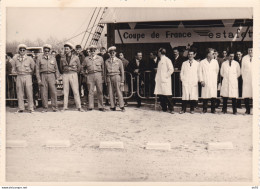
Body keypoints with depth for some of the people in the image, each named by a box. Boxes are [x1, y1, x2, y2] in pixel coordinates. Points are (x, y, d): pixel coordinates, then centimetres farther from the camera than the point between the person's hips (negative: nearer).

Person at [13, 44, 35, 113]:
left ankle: (31, 108, 1)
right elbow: (14, 68, 20)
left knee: (29, 93, -4)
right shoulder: (15, 59, 8)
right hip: (19, 77, 2)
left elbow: (33, 67, 13)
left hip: (27, 76, -2)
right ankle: (21, 108, 9)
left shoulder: (29, 59, 3)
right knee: (19, 93, 2)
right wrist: (18, 73, 14)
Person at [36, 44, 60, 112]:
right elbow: (37, 69, 5)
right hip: (43, 76, -1)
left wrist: (57, 78, 6)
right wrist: (39, 79, -3)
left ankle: (54, 107, 1)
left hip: (51, 75, 1)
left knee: (53, 92, -5)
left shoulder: (53, 58, 12)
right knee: (44, 93, -1)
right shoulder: (39, 58, 7)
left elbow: (56, 69, 14)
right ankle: (45, 108, 7)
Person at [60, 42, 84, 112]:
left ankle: (79, 107, -1)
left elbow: (79, 67, 10)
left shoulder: (75, 57, -2)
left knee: (76, 91, -5)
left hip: (73, 75, -2)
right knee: (65, 91, 3)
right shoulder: (62, 57, 4)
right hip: (65, 75, 2)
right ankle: (65, 107, 7)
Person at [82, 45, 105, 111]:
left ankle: (100, 106, 7)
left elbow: (103, 68, 12)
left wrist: (103, 77, 6)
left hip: (98, 75, 0)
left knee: (100, 91, 1)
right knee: (90, 91, -1)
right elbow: (83, 67, 21)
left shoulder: (100, 58, 10)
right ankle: (90, 107, 4)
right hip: (90, 75, 0)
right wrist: (85, 74, 11)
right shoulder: (86, 59, 9)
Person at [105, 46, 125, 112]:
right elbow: (105, 71, 12)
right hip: (109, 77, 2)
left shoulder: (119, 61, 8)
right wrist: (106, 80, 3)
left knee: (119, 92, -6)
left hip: (116, 77, -2)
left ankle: (122, 107, -3)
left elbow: (122, 71, 7)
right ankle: (112, 106, 5)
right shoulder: (107, 61, 12)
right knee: (111, 93, 0)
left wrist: (122, 81, 2)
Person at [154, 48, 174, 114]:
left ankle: (171, 109, -2)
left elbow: (171, 69, -12)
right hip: (159, 80, 8)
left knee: (167, 95, -8)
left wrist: (166, 76, -11)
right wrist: (157, 77, 11)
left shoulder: (167, 60, -5)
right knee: (160, 95, 5)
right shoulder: (160, 60, 17)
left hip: (165, 81, -7)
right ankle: (164, 108, 14)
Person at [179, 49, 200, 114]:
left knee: (193, 96, -4)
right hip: (185, 82, 0)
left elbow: (198, 73, 9)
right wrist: (182, 80, 2)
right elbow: (181, 73, 14)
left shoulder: (197, 63, 10)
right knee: (185, 96, -6)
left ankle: (192, 109, 7)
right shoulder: (184, 63, 13)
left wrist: (196, 81, -1)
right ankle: (183, 109, 2)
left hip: (194, 83, 0)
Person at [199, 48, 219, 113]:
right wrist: (201, 80, -6)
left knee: (213, 96, -3)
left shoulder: (215, 61, 8)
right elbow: (200, 72, 3)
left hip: (213, 82, 1)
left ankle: (213, 109, 7)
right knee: (205, 96, -1)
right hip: (205, 82, -1)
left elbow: (217, 71, 18)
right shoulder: (202, 62, 3)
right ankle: (204, 109, 10)